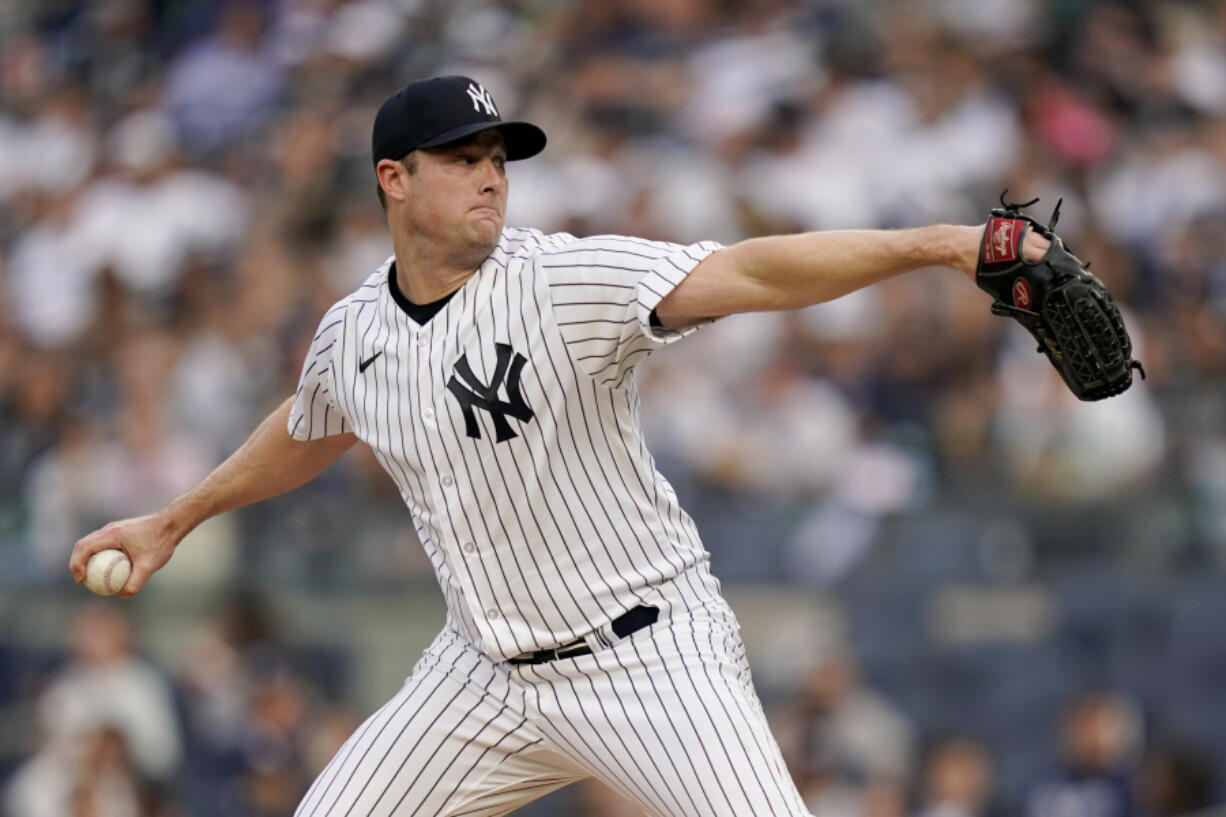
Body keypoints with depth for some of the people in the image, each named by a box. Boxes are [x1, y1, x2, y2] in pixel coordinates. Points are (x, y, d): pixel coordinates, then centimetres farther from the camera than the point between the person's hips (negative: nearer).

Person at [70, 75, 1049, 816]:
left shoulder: (567, 282, -17)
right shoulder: (351, 335, 1)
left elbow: (753, 273, -32)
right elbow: (309, 432, 26)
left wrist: (930, 244, -46)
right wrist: (175, 521, 38)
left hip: (650, 656, -5)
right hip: (488, 669, 6)